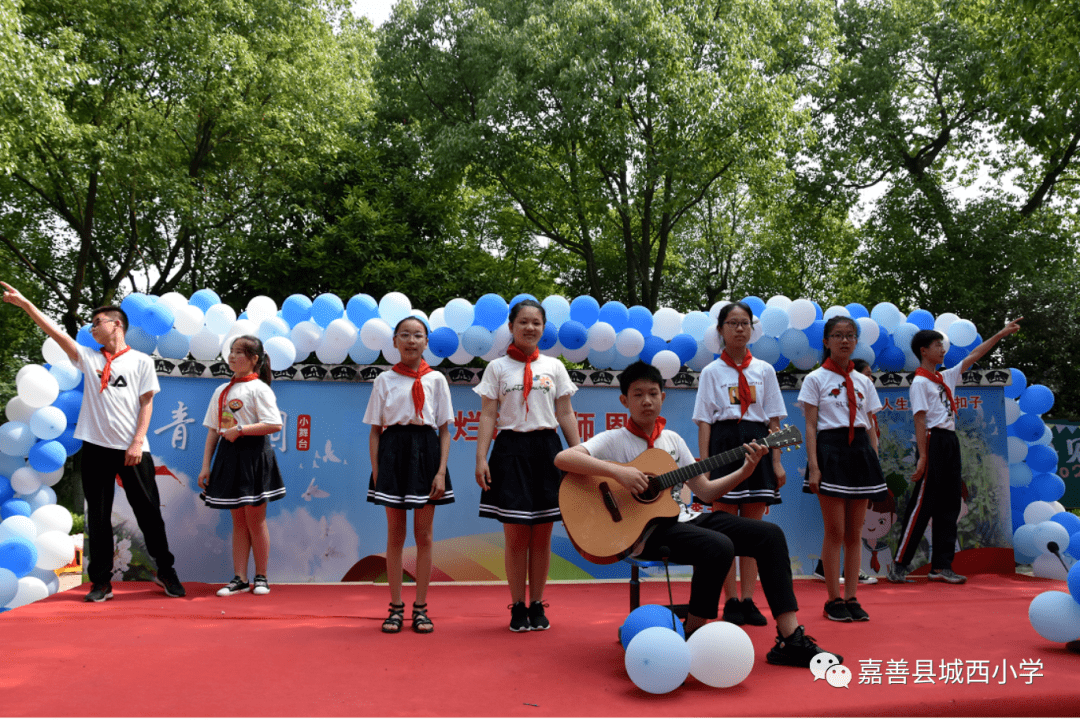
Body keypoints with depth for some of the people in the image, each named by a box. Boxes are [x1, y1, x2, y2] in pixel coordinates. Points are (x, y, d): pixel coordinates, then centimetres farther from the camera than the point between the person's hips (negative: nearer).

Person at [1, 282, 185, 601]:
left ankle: (166, 572, 16)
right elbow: (56, 332, 0)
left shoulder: (141, 361, 4)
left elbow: (146, 404, 0)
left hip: (132, 449, -3)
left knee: (148, 511, 2)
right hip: (96, 446, 3)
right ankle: (101, 581, 15)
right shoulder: (88, 357, 11)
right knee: (98, 515, 6)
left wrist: (138, 442, -8)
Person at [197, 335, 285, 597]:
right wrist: (206, 465, 8)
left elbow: (275, 424, -16)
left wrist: (240, 430, -16)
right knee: (238, 521, 10)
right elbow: (213, 431, 13)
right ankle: (240, 578, 15)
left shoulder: (258, 388, -6)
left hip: (253, 455, -6)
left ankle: (261, 577, 13)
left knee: (255, 520, 1)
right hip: (228, 456, 6)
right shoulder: (221, 391, 13)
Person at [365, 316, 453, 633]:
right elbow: (375, 431, 6)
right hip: (394, 452, 0)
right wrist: (376, 472, -3)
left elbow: (444, 431, 4)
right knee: (395, 534, 5)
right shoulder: (384, 380, 6)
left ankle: (420, 607, 12)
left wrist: (441, 471, -6)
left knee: (423, 534, 3)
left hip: (426, 451, 0)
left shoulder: (436, 379, 5)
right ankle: (396, 607, 14)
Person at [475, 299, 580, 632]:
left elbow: (566, 414, 11)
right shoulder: (497, 367, 7)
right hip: (511, 450, -1)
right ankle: (518, 607, 12)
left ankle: (537, 605, 16)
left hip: (547, 450, 2)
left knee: (542, 536, 5)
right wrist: (481, 458, -8)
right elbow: (488, 415, 2)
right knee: (515, 536, 0)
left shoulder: (554, 367, 11)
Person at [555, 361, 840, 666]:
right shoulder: (613, 440, -3)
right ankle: (691, 639, -12)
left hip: (684, 518, 7)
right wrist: (617, 471, -30)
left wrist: (744, 471, 1)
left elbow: (705, 491, 16)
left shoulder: (672, 439, 16)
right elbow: (563, 458, -20)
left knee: (770, 534, -6)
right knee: (719, 547, -33)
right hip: (649, 531, -7)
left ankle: (790, 640, -7)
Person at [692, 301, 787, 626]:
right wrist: (704, 464, -8)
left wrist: (776, 461, 2)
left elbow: (773, 420, 9)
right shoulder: (712, 371, 4)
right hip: (724, 444, -2)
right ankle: (731, 602, 8)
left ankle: (748, 600, 11)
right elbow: (704, 422, 0)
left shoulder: (764, 370, 10)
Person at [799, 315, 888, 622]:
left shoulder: (864, 382, 14)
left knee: (855, 533, 6)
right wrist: (813, 466, -13)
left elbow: (871, 428, 15)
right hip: (830, 451, -4)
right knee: (835, 532, -3)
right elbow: (810, 426, -4)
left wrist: (875, 463, 6)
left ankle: (851, 598, 14)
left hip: (860, 451, 4)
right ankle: (834, 599, 7)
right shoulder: (815, 379, 1)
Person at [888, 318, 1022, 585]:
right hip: (933, 442, -9)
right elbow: (920, 421, -14)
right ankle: (899, 565, -5)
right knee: (922, 505, -9)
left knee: (949, 505, 7)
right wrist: (922, 457, -19)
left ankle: (940, 566, 12)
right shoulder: (920, 382, -7)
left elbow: (973, 357, 24)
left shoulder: (946, 378, 17)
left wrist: (1002, 333, 23)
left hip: (950, 442, 9)